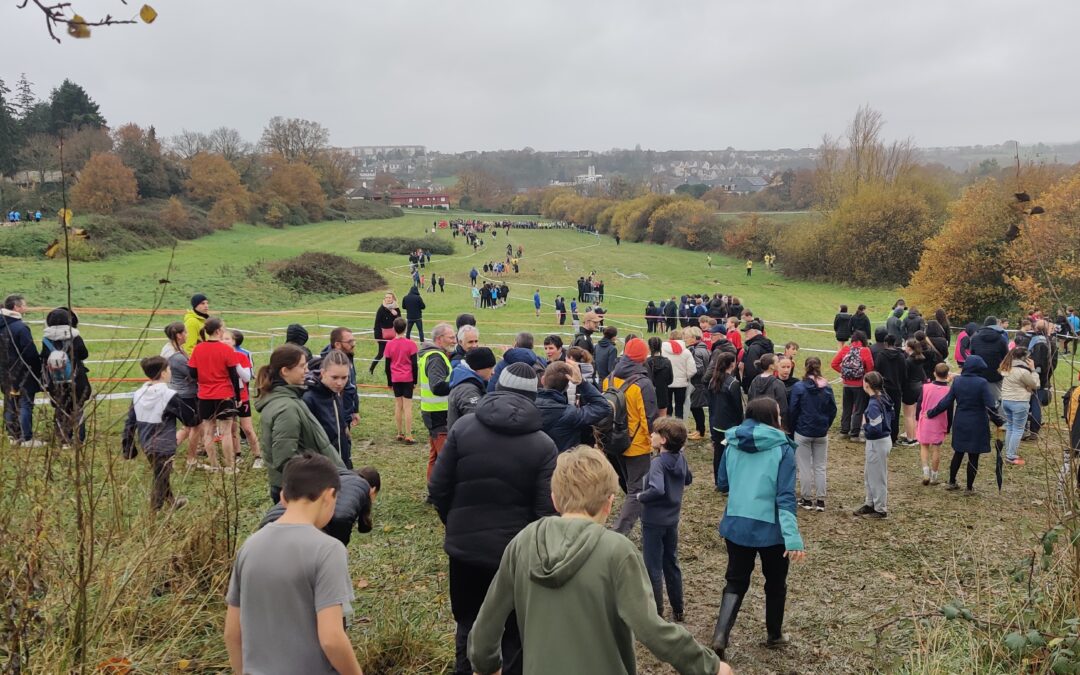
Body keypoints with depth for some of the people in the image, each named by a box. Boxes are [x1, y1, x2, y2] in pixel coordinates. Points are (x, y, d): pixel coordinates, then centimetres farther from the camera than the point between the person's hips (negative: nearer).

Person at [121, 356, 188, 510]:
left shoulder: (138, 394, -1)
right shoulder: (170, 396, -19)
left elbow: (130, 422, 3)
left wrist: (128, 447, 10)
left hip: (147, 446, 7)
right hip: (164, 447, -7)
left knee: (161, 475, 26)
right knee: (160, 481, 2)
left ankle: (170, 501, 46)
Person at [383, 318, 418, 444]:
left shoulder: (389, 344, 0)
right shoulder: (411, 344, -8)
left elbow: (387, 365, 4)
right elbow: (414, 364, -7)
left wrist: (390, 382, 14)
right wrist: (415, 381, 4)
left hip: (395, 379, 3)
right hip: (408, 379, -3)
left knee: (398, 406, 11)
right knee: (407, 407, -2)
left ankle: (400, 434, 16)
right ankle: (408, 437, -4)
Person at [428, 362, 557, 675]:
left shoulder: (463, 427, -5)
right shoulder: (543, 445, -10)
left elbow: (438, 488, -3)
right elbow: (548, 510, -14)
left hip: (464, 546, 2)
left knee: (468, 623, 21)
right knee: (514, 631, 13)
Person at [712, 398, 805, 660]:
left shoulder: (732, 446, 0)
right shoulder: (782, 449, -12)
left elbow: (722, 484, 10)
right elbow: (786, 497, -19)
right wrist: (793, 538, -21)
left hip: (736, 525, 3)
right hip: (770, 528, -3)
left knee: (736, 582, 12)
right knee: (775, 583, 19)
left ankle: (720, 635, -6)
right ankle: (774, 635, 36)